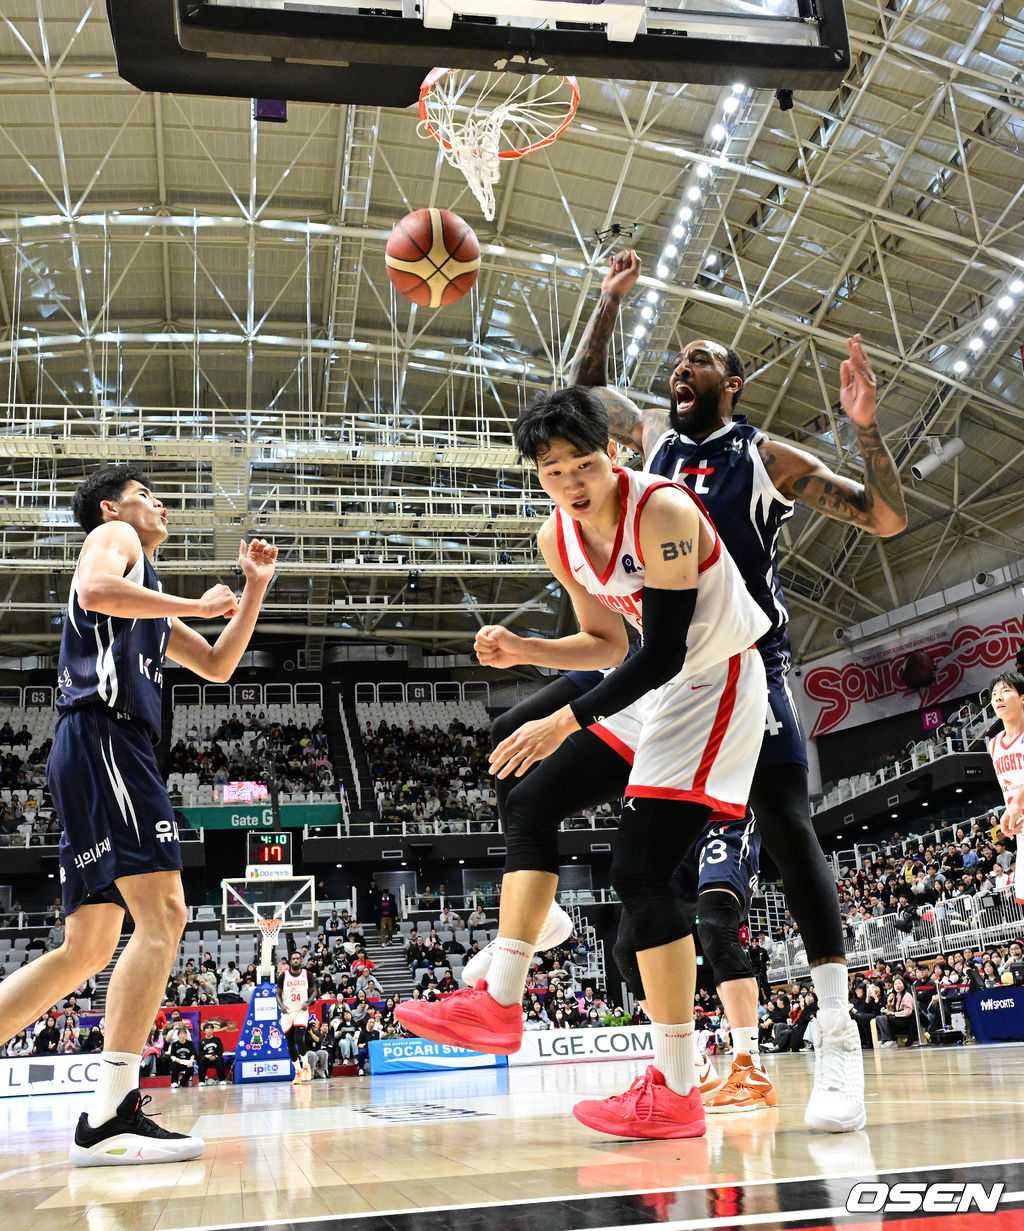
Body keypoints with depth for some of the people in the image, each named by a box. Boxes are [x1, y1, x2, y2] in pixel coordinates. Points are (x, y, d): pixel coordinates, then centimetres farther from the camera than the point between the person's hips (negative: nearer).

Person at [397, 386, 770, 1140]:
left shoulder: (663, 512, -25)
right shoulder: (558, 538, 0)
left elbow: (664, 654, -27)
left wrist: (566, 723, -28)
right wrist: (523, 650, -3)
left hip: (713, 688, -9)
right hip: (654, 690, 9)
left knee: (641, 871, -14)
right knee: (534, 800, 8)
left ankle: (675, 1094, -5)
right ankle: (500, 1003, 13)